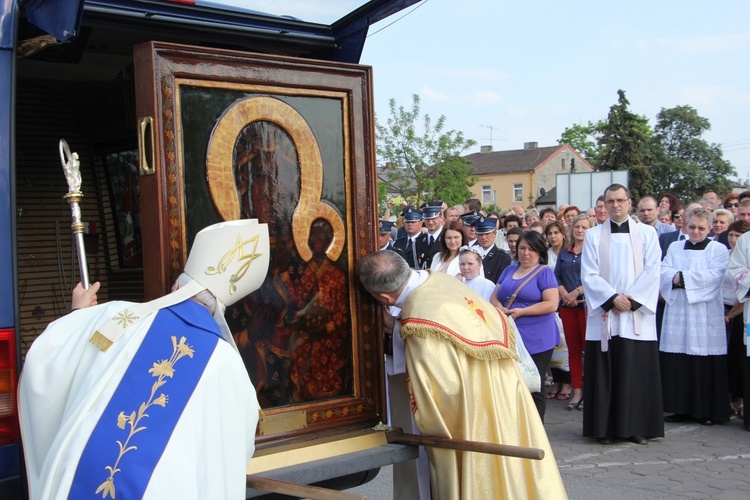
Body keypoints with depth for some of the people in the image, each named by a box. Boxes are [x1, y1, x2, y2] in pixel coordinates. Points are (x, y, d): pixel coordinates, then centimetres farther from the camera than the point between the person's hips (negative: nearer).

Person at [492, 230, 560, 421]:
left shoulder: (545, 272, -3)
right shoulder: (509, 271, 16)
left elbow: (551, 304, -12)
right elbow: (495, 296, 16)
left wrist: (521, 311, -16)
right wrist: (499, 307, -7)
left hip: (536, 341, -5)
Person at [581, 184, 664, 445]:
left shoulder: (647, 233, 8)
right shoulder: (593, 235, 8)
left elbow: (652, 272, 0)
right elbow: (589, 275, -1)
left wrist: (631, 300, -11)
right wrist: (612, 298, -13)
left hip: (637, 315, 0)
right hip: (604, 314, 0)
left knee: (637, 372, 1)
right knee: (604, 373, 1)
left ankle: (637, 427, 12)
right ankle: (605, 427, 9)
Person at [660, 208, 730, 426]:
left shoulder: (718, 250, 5)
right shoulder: (674, 248, 16)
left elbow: (713, 276, -10)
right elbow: (663, 272, 4)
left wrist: (682, 277, -12)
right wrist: (675, 278, -16)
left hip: (705, 317, -3)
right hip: (677, 315, 3)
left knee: (705, 365, -3)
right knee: (677, 365, 1)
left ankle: (706, 411, 7)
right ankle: (681, 408, 10)